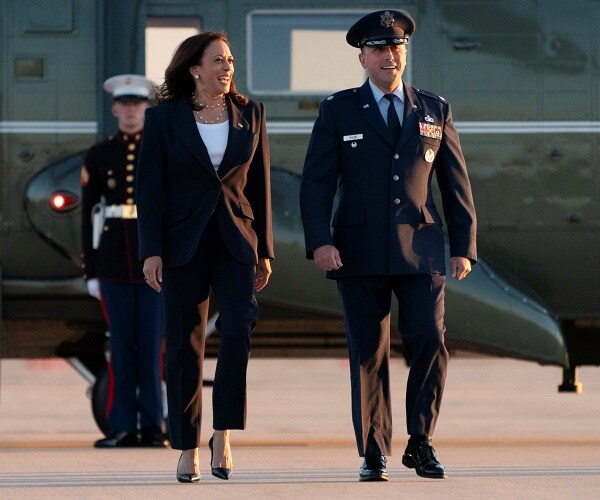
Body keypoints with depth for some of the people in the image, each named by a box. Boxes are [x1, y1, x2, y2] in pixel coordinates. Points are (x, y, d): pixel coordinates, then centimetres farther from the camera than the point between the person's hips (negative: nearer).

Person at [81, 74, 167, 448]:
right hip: (114, 261, 2)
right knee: (122, 345, 2)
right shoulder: (99, 156, 7)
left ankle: (153, 427, 2)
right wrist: (91, 272, 2)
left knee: (152, 344, -3)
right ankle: (124, 428, 5)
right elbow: (89, 216, 7)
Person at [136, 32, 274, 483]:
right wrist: (151, 251, -8)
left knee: (238, 331, -17)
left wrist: (265, 251, 8)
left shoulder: (250, 114, 8)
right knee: (185, 345, 1)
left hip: (236, 240, 1)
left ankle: (224, 435, -6)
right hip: (184, 242, -1)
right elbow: (150, 187, 0)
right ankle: (188, 449, 9)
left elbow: (261, 185, 11)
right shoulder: (164, 118, 1)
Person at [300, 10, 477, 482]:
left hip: (421, 249, 1)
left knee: (430, 343, -11)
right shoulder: (338, 111, 6)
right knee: (368, 354, 0)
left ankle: (420, 443, 5)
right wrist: (320, 242, -12)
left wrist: (464, 247, 6)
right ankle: (373, 454, 8)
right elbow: (316, 183, 1)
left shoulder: (435, 110, 11)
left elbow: (456, 182, 13)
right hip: (360, 252, -1)